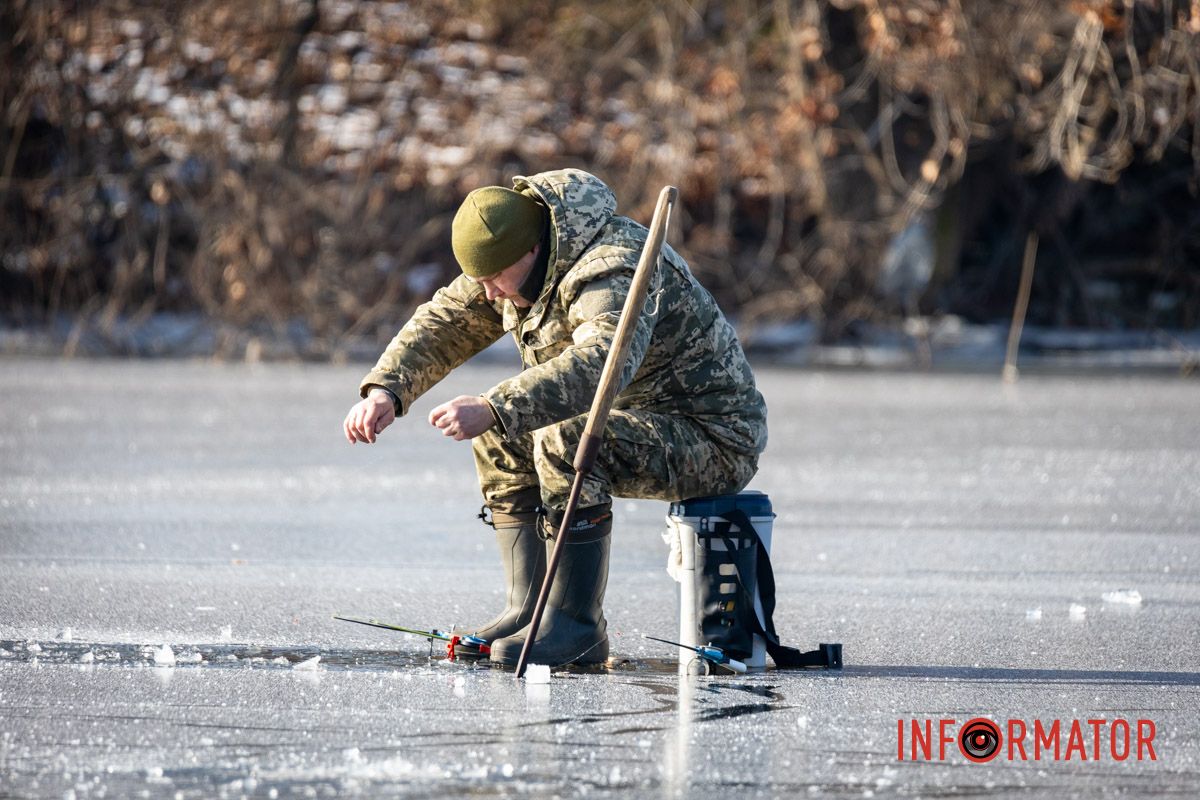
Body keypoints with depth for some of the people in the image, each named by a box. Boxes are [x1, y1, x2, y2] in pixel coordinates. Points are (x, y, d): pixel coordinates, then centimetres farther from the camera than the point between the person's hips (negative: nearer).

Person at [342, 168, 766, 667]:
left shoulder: (617, 270, -28)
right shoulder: (513, 260, 2)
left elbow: (600, 363, -46)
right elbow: (444, 322, 6)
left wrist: (495, 409, -54)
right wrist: (386, 389, -12)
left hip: (714, 441, -10)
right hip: (638, 420, 10)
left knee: (565, 439, -30)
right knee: (501, 438, 5)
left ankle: (578, 629, -23)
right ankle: (528, 612, 3)